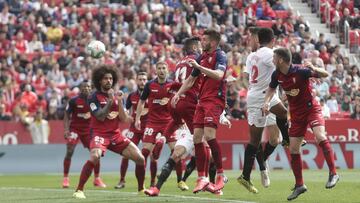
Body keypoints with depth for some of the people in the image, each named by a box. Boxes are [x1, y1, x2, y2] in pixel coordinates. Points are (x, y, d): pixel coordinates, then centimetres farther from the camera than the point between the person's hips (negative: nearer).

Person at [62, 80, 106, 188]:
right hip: (74, 129, -3)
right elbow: (67, 116, -3)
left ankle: (97, 179, 11)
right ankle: (65, 178, -4)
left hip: (88, 130, 3)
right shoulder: (73, 101, -8)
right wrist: (66, 130, -13)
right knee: (69, 152, -14)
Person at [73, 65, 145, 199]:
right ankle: (79, 190, -26)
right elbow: (100, 117, -18)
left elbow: (123, 119, 2)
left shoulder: (117, 96, 11)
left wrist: (119, 101, -8)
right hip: (99, 134, -6)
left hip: (115, 135, 6)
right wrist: (110, 101, -21)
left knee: (140, 159, -2)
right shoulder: (94, 98, -5)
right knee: (94, 157, -35)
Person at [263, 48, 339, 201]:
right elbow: (271, 89, 16)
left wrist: (314, 69, -38)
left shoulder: (301, 72, -22)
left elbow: (326, 75, -17)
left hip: (311, 108, -6)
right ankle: (299, 185, 16)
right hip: (296, 113, 6)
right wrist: (267, 102, -3)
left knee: (320, 137, -30)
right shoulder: (277, 75, -4)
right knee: (293, 150, 3)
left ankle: (333, 174, -24)